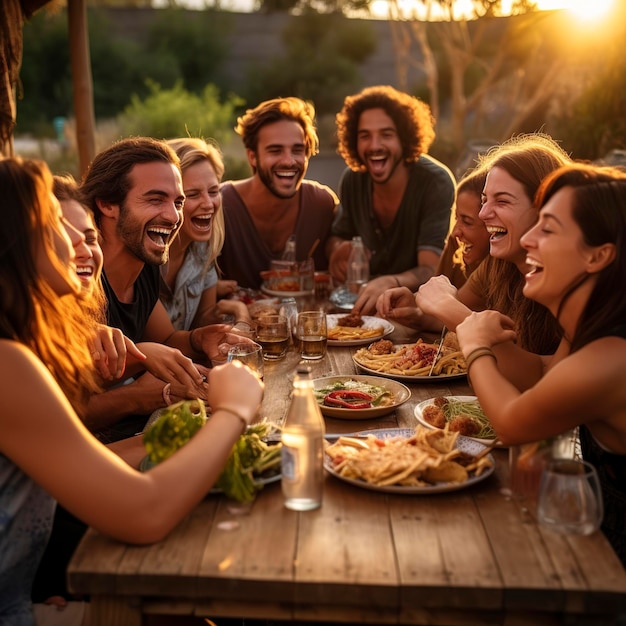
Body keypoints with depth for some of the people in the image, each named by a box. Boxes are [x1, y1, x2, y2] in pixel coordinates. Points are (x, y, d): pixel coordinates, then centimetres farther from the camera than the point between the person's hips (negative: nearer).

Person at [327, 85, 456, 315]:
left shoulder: (436, 182, -19)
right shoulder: (353, 179, -4)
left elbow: (431, 270, -26)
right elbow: (339, 234, 13)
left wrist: (390, 283, -48)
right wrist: (338, 249, -13)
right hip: (371, 300, 4)